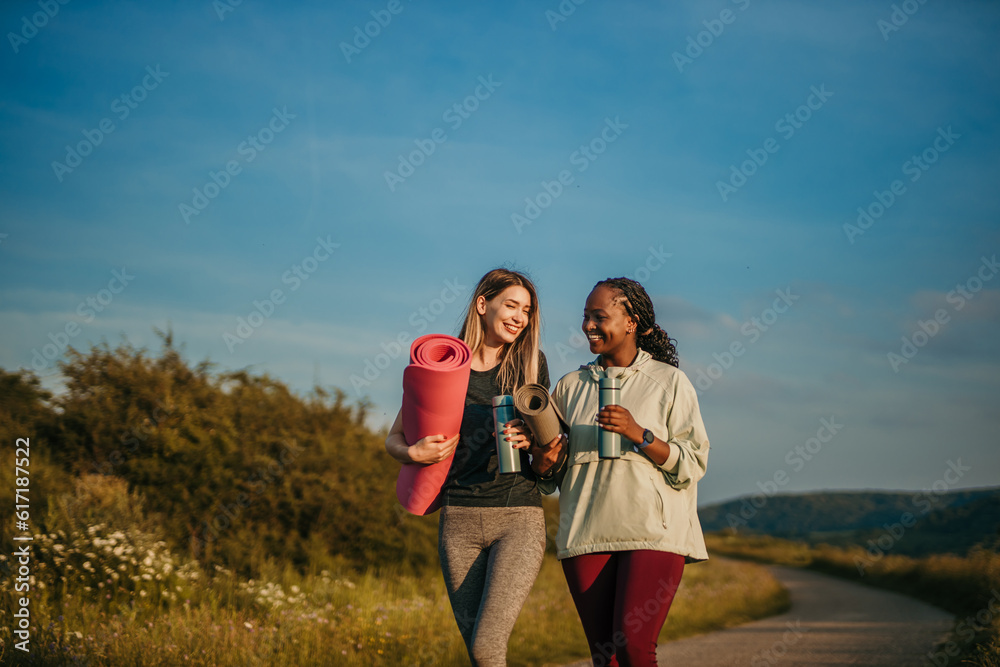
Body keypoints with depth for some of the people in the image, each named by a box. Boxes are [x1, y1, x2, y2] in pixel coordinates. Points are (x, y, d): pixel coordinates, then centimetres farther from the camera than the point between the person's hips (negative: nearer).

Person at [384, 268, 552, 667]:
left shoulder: (530, 363, 6)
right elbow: (394, 438, 9)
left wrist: (528, 439, -9)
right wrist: (414, 453, -14)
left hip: (519, 517, -1)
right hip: (459, 518, 2)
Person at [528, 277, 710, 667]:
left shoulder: (670, 382, 5)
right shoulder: (571, 386, 15)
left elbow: (692, 464, -1)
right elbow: (550, 476, 18)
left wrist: (639, 434, -15)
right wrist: (546, 460, -5)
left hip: (653, 531, -3)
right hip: (587, 534, 4)